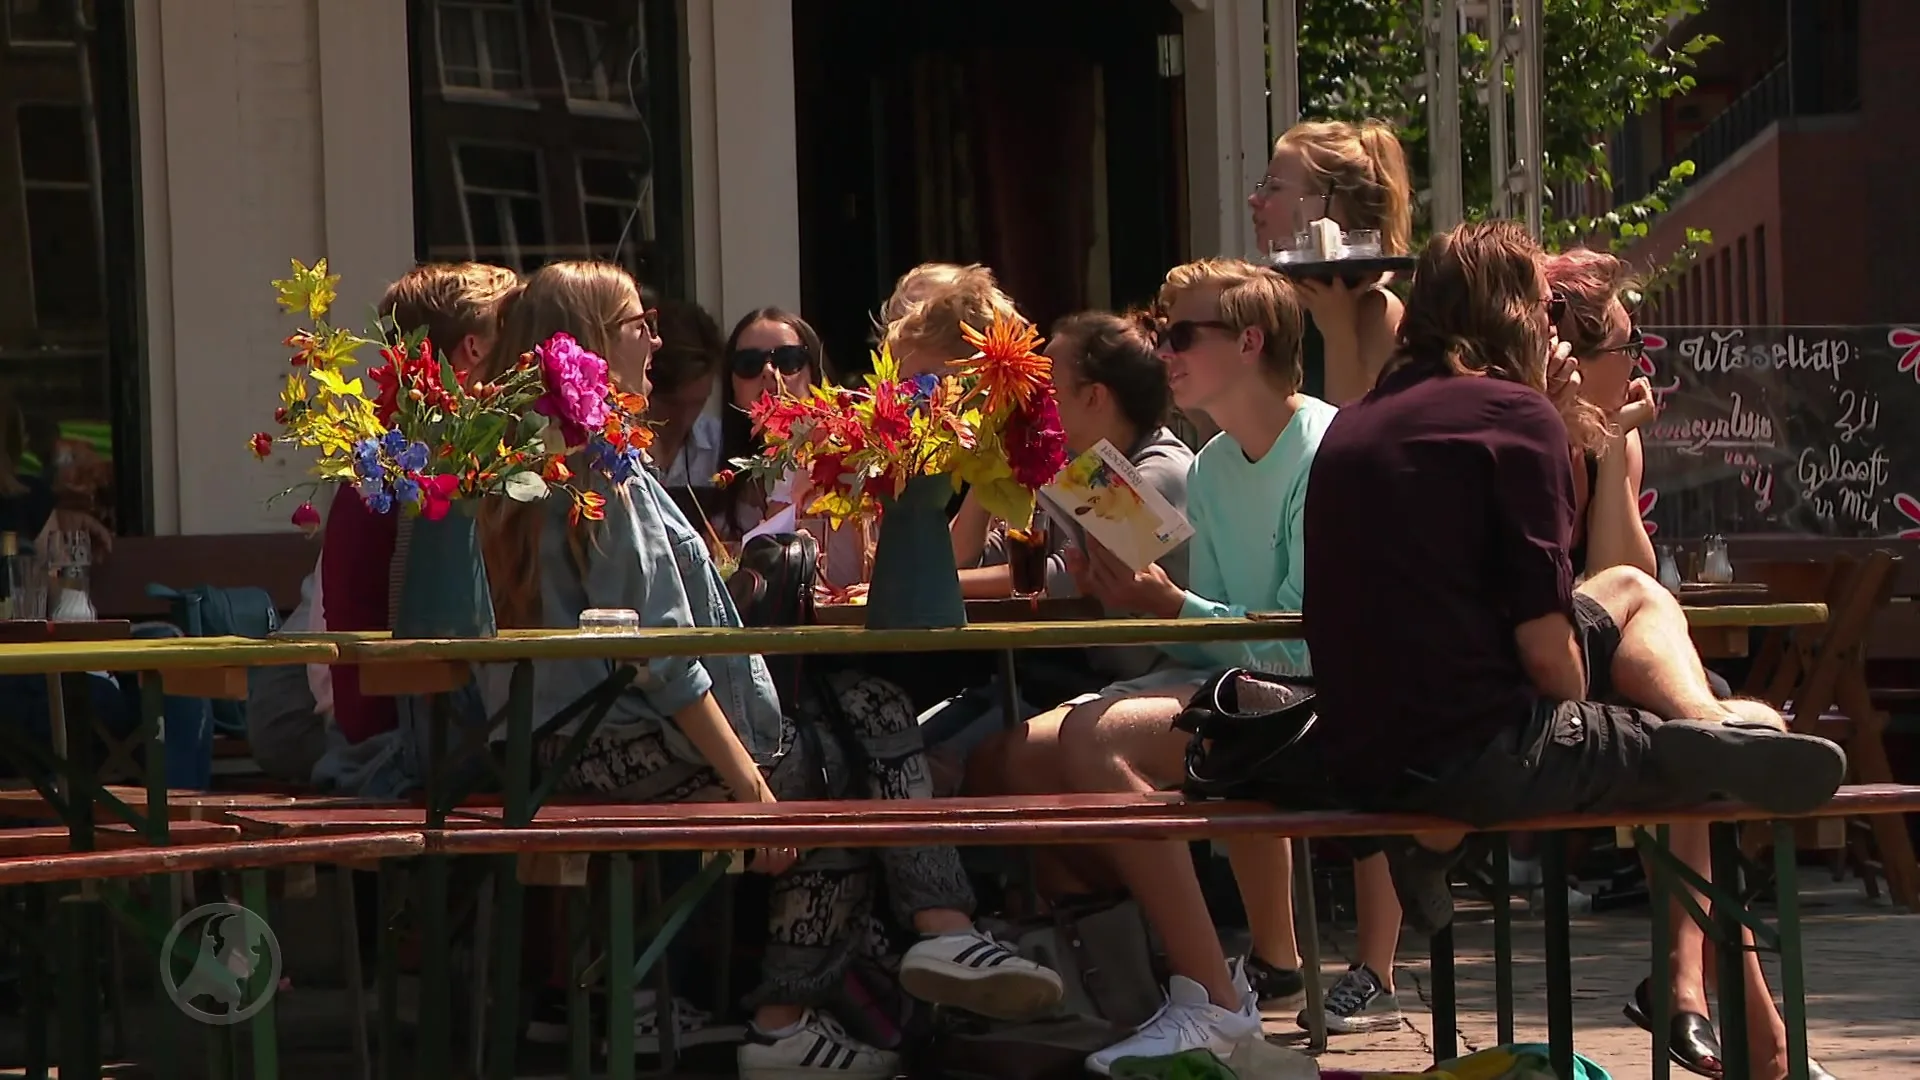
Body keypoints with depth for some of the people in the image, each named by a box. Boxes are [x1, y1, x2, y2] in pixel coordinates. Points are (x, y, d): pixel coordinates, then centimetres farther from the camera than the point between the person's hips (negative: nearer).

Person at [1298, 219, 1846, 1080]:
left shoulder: (1353, 425, 16)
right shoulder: (1513, 412, -8)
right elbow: (1542, 640, -12)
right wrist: (1580, 733, 7)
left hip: (1357, 765, 8)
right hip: (1473, 757, -8)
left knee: (1630, 594, 27)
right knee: (1759, 733, 5)